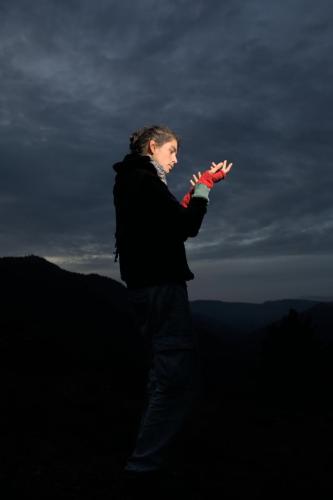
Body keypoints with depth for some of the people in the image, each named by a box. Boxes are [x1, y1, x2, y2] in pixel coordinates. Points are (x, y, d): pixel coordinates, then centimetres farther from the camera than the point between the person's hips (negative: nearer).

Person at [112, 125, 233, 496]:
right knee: (180, 377, -9)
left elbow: (170, 225, 20)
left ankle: (148, 458, 24)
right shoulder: (143, 178, -8)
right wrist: (205, 186, -1)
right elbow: (186, 228, -13)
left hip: (146, 285, 11)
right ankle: (146, 464, -4)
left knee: (165, 374, 17)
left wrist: (194, 192, 17)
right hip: (160, 285, -11)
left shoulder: (132, 180, 22)